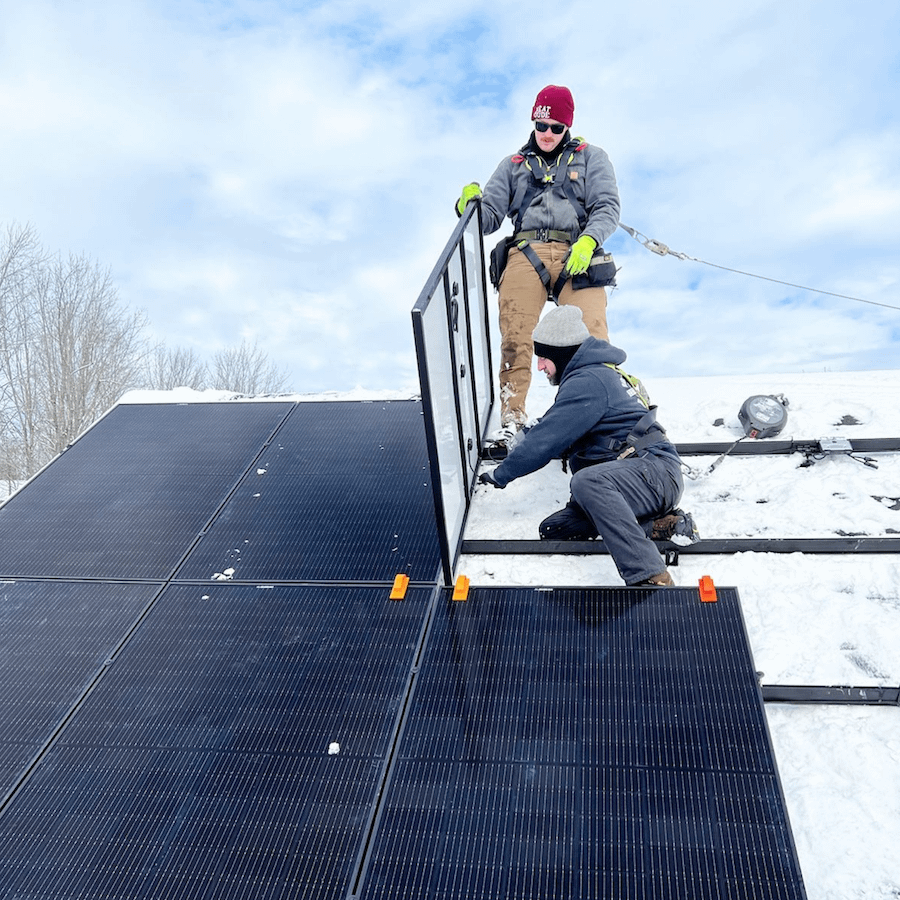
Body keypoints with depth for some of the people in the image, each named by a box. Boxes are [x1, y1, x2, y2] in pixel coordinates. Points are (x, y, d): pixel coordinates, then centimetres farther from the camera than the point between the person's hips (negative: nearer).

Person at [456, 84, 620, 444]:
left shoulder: (590, 158, 22)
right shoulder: (513, 165, 28)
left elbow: (607, 207, 8)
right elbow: (490, 217, 19)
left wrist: (588, 241, -12)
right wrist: (472, 204, -5)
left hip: (575, 254, -1)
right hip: (526, 252, 1)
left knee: (590, 334, -22)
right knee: (514, 337, -19)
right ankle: (512, 417, -13)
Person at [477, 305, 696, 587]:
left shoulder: (588, 382, -13)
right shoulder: (595, 373, 20)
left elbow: (547, 441, -15)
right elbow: (552, 430, 32)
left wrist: (501, 474, -4)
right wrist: (519, 439, 20)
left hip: (653, 471, -11)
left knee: (586, 481, -39)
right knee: (553, 529, 0)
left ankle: (651, 578, -40)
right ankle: (657, 525, -2)